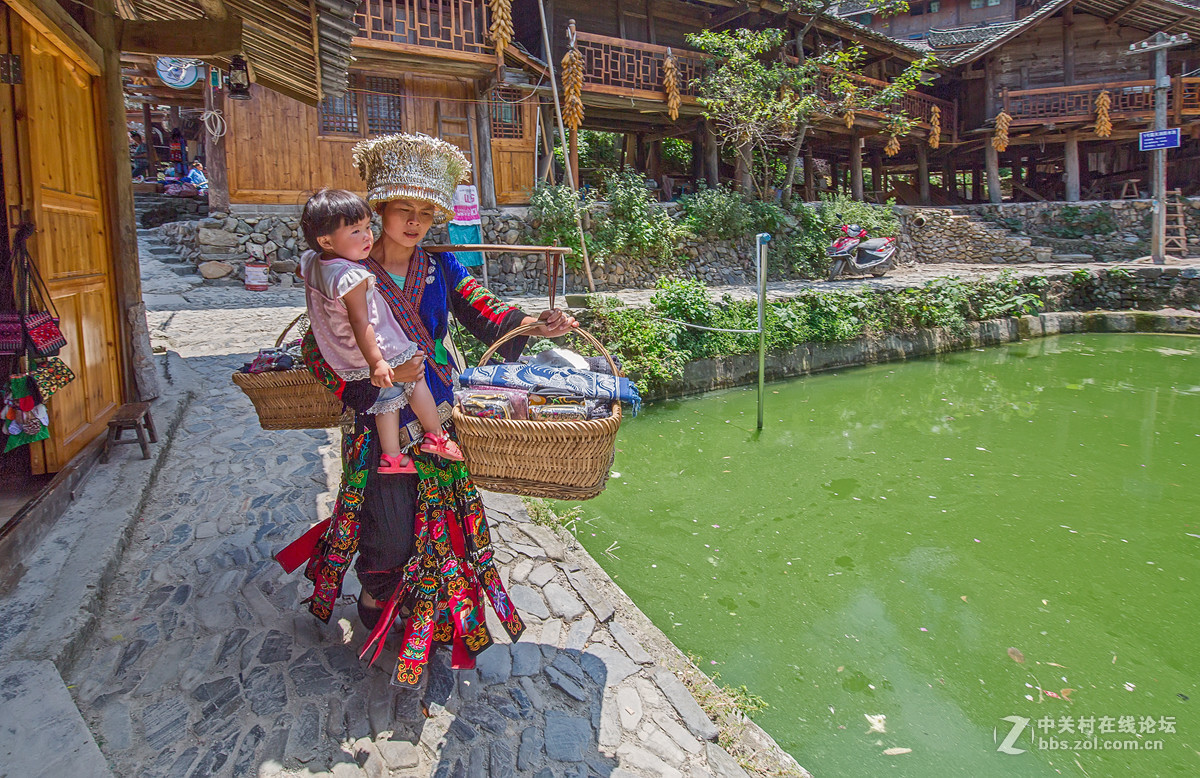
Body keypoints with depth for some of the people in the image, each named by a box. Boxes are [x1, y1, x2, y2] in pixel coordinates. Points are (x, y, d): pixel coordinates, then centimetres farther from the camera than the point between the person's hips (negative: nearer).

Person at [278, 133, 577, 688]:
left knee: (441, 515, 13)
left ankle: (426, 609, 38)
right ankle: (374, 601, 35)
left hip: (437, 415, 4)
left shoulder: (441, 269, 4)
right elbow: (319, 352, -11)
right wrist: (381, 375, -25)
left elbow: (481, 309, -8)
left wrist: (533, 324, -26)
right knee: (391, 526, 2)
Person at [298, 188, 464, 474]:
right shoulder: (352, 277, -29)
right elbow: (361, 325, -31)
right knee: (416, 380, 11)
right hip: (379, 350, -9)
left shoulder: (311, 263, -1)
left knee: (386, 398, 19)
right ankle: (436, 437, 20)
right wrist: (376, 362, -31)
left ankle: (391, 456, 23)